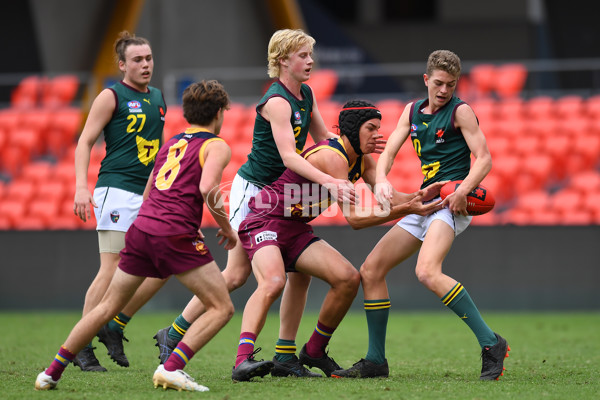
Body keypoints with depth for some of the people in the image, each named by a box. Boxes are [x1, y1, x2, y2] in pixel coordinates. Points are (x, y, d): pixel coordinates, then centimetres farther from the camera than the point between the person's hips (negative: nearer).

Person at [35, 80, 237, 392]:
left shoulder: (172, 142, 25)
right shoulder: (217, 146, 3)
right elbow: (207, 188, -15)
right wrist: (226, 227, -1)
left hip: (141, 227, 7)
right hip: (175, 234, -7)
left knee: (108, 308, 17)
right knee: (222, 308, 0)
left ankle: (52, 372, 17)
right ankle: (171, 368, -17)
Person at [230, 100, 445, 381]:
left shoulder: (362, 160, 8)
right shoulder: (332, 157, -22)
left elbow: (388, 197, 3)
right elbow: (354, 218, -25)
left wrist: (419, 197, -17)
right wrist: (405, 210, -29)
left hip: (295, 230, 9)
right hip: (265, 222, -9)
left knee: (349, 278, -4)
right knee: (272, 283, -34)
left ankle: (314, 350, 12)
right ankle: (243, 361, -45)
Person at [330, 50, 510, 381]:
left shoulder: (460, 111, -4)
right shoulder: (412, 111, 15)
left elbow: (484, 158, -8)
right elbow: (389, 151, 8)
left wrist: (462, 191, -25)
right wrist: (381, 180, -14)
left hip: (451, 203, -8)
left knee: (427, 272, -31)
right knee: (370, 271, 7)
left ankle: (490, 344, -30)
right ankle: (375, 361, 15)